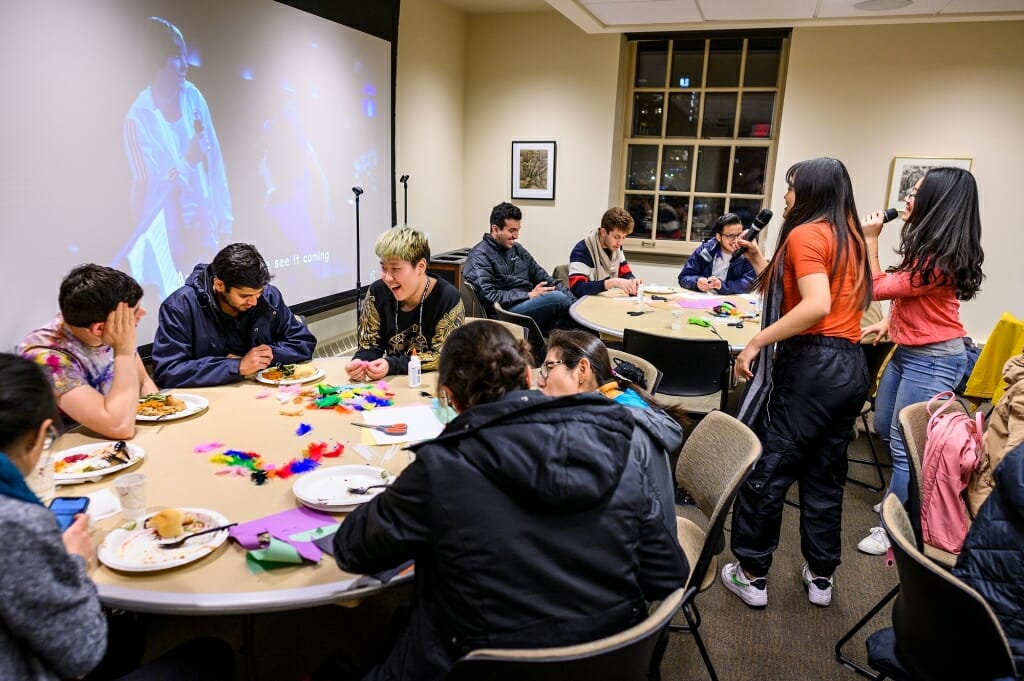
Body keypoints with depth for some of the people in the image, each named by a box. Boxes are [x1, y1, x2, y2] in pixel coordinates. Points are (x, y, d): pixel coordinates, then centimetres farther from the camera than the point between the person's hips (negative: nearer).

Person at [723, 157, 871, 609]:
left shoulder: (805, 234, -9)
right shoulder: (849, 238, 16)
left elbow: (816, 305, -23)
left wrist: (756, 343, -20)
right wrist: (760, 261, 19)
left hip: (812, 364, -9)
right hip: (851, 366, 9)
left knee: (765, 469, 2)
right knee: (825, 475, 16)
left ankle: (752, 575, 12)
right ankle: (820, 576, 27)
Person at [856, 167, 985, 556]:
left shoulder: (940, 260, -26)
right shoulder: (928, 247, 5)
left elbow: (879, 288, -18)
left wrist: (870, 240, -15)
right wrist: (890, 322, 9)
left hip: (933, 361, -10)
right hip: (907, 351, 10)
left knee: (906, 446, -1)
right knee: (885, 429, 21)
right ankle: (906, 501, 40)